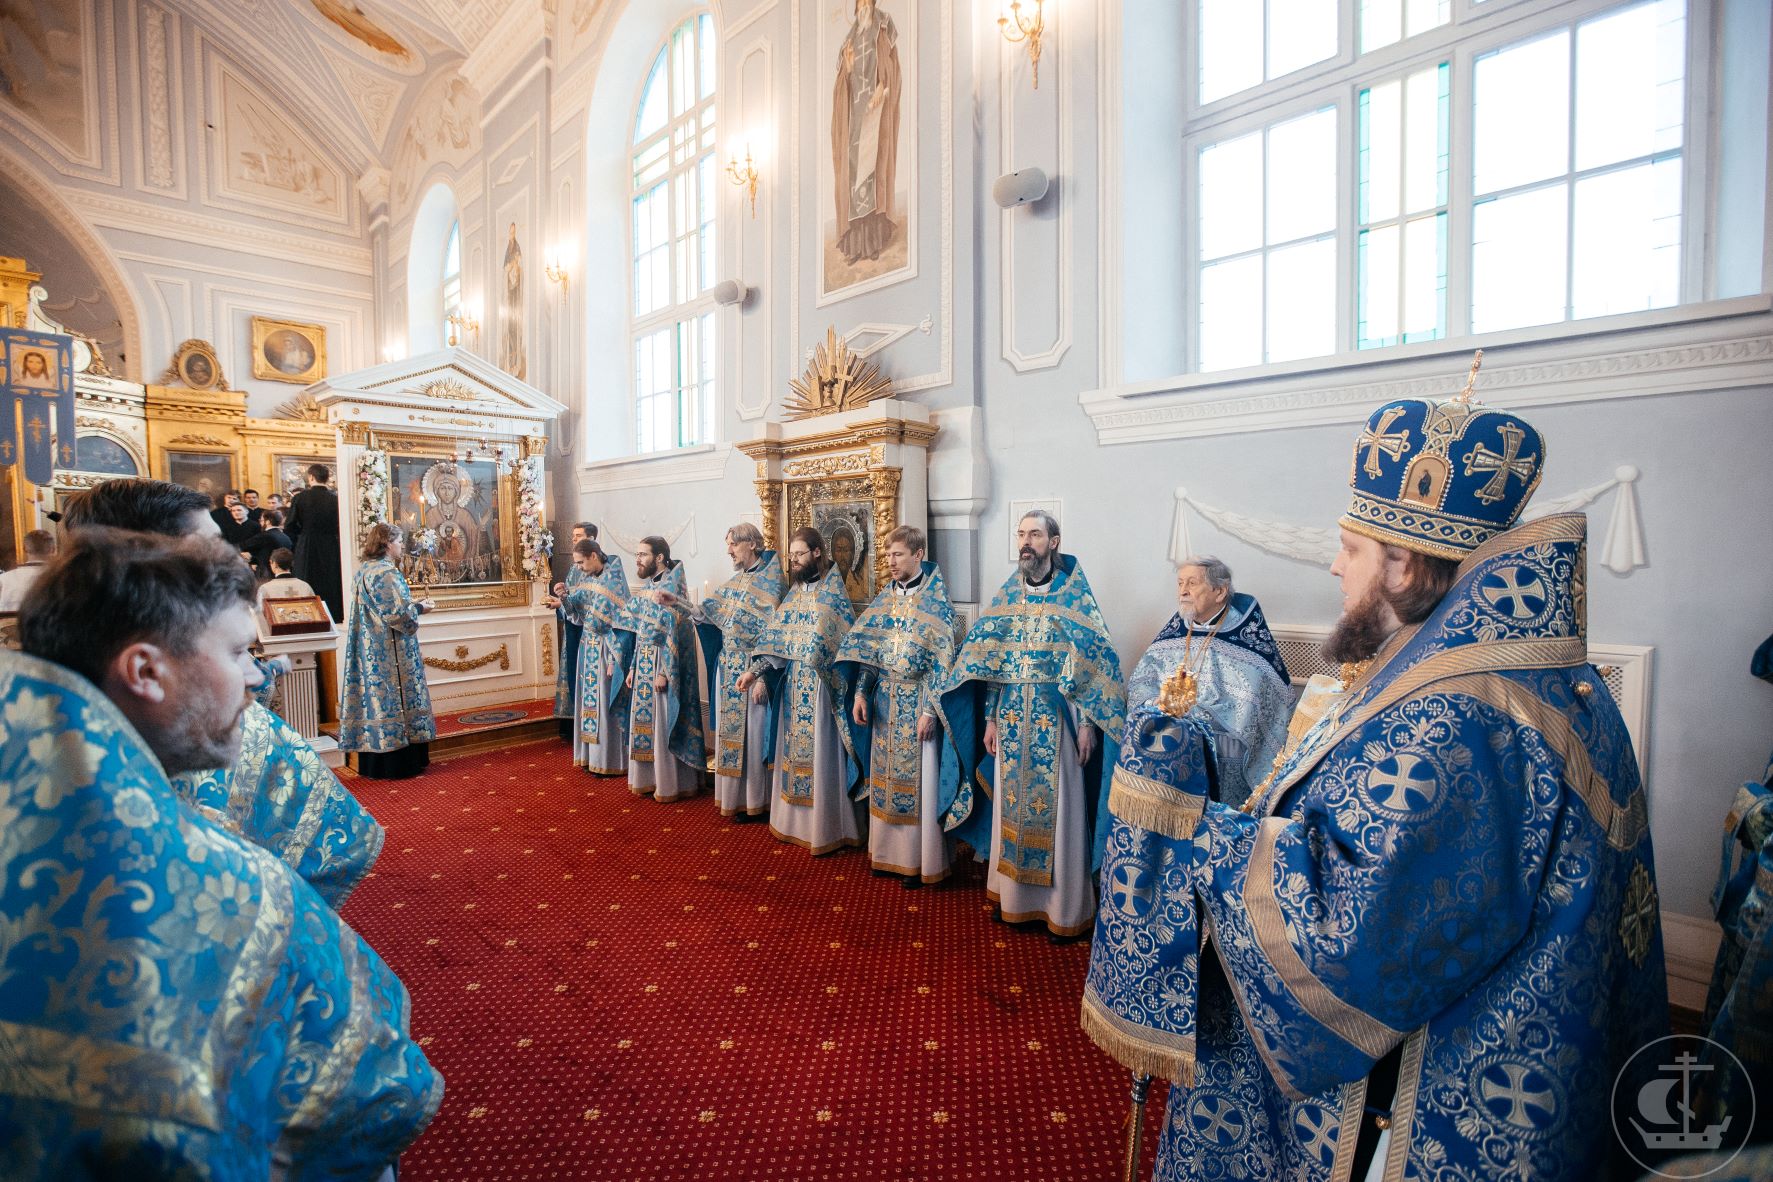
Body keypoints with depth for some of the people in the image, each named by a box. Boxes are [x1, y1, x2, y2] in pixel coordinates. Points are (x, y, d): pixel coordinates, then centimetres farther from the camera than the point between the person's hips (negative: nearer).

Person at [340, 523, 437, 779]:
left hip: (371, 651, 9)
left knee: (376, 695, 12)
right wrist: (420, 608, -5)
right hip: (390, 652, -9)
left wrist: (411, 604, 13)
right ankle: (397, 765, 4)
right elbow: (396, 615, -21)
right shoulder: (386, 572, -17)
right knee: (394, 698, -2)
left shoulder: (366, 570, 13)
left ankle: (375, 765, 18)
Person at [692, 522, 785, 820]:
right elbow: (708, 610, 13)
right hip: (728, 666, 7)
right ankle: (733, 796, 24)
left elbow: (772, 631, -14)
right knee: (730, 729, 12)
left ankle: (754, 801, 11)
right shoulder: (735, 581, 12)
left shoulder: (769, 580, -10)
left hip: (751, 667, -7)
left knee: (751, 731, -1)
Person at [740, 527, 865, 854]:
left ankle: (826, 829, 10)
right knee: (794, 750, 13)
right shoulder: (794, 593, 12)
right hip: (791, 684, 7)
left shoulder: (833, 591, -8)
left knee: (820, 753, -1)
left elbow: (844, 643, -14)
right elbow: (774, 637, 9)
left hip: (819, 686, -6)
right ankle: (794, 821, 26)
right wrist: (757, 672, -1)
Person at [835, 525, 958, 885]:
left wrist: (930, 710, -17)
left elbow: (941, 660, -13)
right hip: (885, 700, 6)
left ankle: (921, 860, 17)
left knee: (918, 780, 3)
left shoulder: (936, 602, -10)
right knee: (886, 776, 13)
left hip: (917, 702, -6)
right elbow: (867, 649, 9)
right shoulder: (885, 599, 7)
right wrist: (861, 694, 0)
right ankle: (890, 853, 28)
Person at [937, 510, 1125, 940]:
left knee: (1057, 812, 4)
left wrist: (1087, 723, -11)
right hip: (1012, 721, 4)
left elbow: (1094, 662, -7)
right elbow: (991, 663, 9)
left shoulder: (1074, 595, -5)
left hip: (1056, 719, -4)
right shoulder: (1007, 595, 7)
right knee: (1012, 807, 12)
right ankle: (1015, 897, 28)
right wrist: (990, 718, 6)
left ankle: (1065, 909, 20)